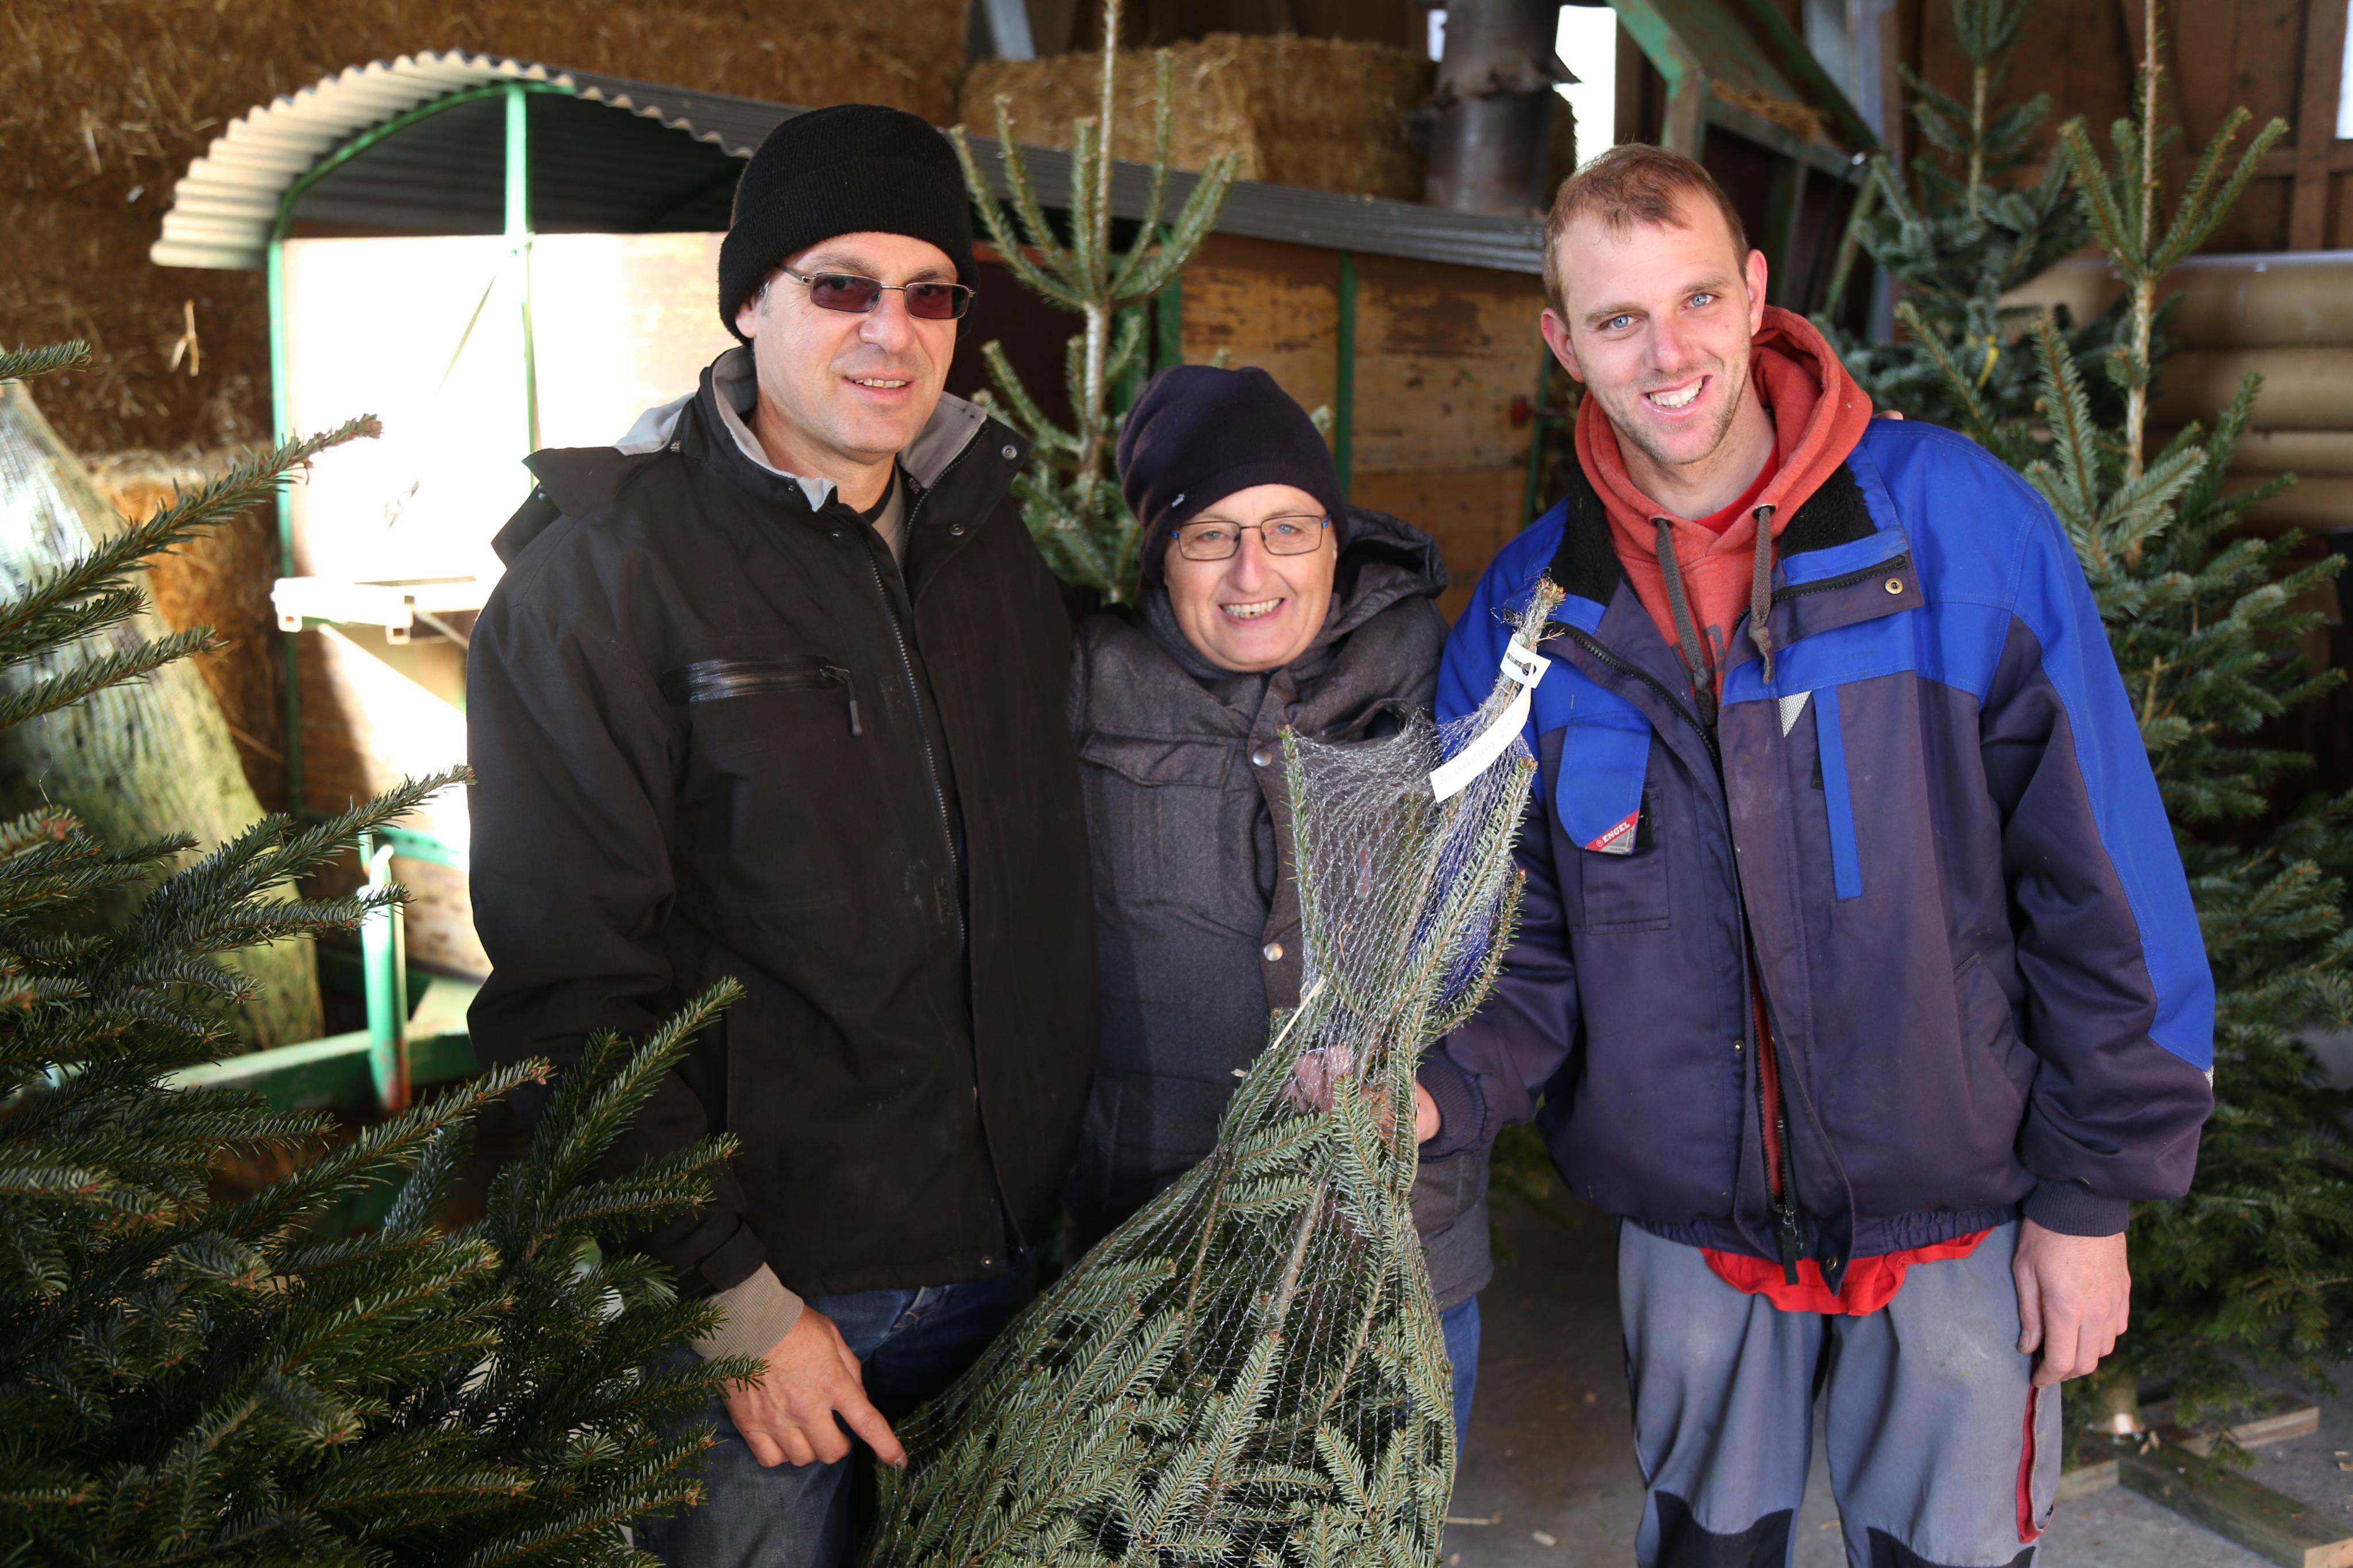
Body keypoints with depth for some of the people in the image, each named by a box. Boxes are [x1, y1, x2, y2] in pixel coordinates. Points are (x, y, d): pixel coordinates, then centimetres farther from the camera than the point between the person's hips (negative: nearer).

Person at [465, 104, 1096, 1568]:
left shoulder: (998, 542, 6)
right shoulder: (600, 575, -11)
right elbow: (570, 991, -15)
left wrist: (1066, 1198, 8)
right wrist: (729, 1295, -17)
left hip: (1019, 1267, 5)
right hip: (767, 1297, -5)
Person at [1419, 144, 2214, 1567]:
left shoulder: (1956, 518, -13)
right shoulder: (1529, 607, -6)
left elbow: (2101, 874, -9)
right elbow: (1525, 931, -1)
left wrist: (2092, 1193, -7)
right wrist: (1443, 1085, -21)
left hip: (1958, 1227, -2)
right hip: (1690, 1228, 2)